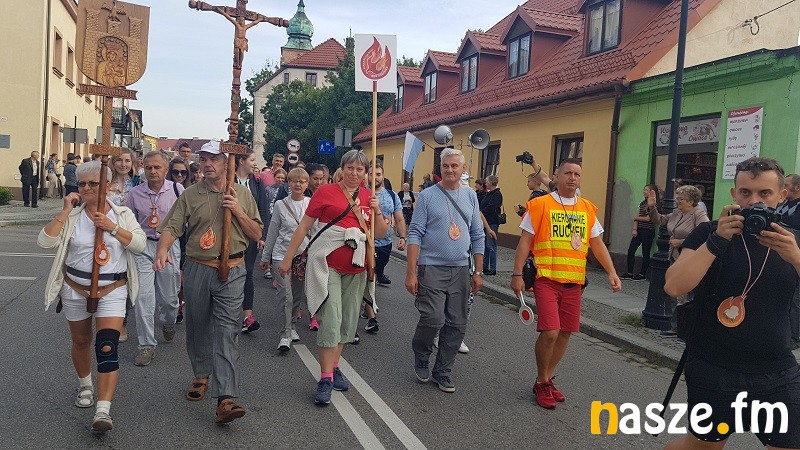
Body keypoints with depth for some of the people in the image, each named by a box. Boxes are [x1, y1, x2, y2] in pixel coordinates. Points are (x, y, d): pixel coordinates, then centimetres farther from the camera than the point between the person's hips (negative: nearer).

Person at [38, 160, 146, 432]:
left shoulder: (122, 214, -1)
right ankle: (85, 385, 45)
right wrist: (65, 211, -15)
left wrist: (112, 227, -20)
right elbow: (45, 242, -13)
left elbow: (140, 244, -11)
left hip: (112, 290, -2)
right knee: (81, 342, 19)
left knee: (107, 347, -13)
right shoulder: (71, 216, -1)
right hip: (75, 290, 2)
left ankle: (103, 410, -15)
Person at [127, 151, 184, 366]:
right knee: (143, 296, -7)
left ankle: (168, 322, 46)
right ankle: (147, 345, 3)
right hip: (143, 247, 0)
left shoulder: (176, 189, -3)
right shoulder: (135, 193, 1)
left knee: (169, 296, 12)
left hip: (169, 246, 0)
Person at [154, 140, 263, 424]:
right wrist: (163, 249, -25)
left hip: (231, 270, -2)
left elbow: (256, 234, 7)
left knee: (226, 331, -9)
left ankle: (225, 399, -13)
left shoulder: (242, 193, 7)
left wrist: (238, 212, -8)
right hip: (197, 269, 2)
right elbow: (171, 227, -5)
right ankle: (201, 376, 38)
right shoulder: (189, 195, 6)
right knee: (197, 327, 14)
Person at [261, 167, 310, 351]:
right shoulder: (280, 205, 1)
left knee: (298, 294, 12)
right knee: (285, 294, -9)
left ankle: (292, 325, 32)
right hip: (282, 254, -1)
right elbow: (272, 232, 7)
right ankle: (286, 333, -1)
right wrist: (266, 256, 11)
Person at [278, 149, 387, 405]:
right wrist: (288, 258, -2)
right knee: (331, 319, -10)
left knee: (348, 321, 12)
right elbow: (304, 226, -2)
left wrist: (377, 212, -7)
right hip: (328, 264, -5)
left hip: (355, 267, 6)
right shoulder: (326, 192, -4)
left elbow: (381, 234, 11)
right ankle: (326, 379, -3)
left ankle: (334, 367, 27)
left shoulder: (369, 197, 9)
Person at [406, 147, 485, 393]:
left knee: (457, 325, 5)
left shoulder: (470, 196, 10)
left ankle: (442, 370, 21)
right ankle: (421, 355, 17)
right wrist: (411, 273, -12)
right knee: (433, 319, -13)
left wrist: (478, 272, 9)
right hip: (432, 268, -4)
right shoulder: (427, 196, -1)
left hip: (461, 270, 4)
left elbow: (477, 236, 13)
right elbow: (415, 235, -5)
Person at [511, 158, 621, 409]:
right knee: (550, 332, -12)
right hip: (546, 278, -5)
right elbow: (525, 242, -3)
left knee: (565, 332, 8)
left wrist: (612, 272, 3)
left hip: (574, 282, 5)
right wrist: (517, 274, -8)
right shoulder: (540, 205, -3)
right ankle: (541, 383, 11)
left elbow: (598, 244, 14)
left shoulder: (588, 209, 10)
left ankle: (546, 380, 27)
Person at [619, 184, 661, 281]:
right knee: (631, 250, 2)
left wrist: (637, 218, 1)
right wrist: (635, 229, -4)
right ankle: (629, 273, 8)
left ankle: (642, 274, 11)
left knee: (645, 253, 2)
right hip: (639, 230, 7)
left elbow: (648, 218, -14)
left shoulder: (655, 204, -9)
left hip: (648, 231, -7)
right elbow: (636, 217, 8)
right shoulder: (642, 203, 13)